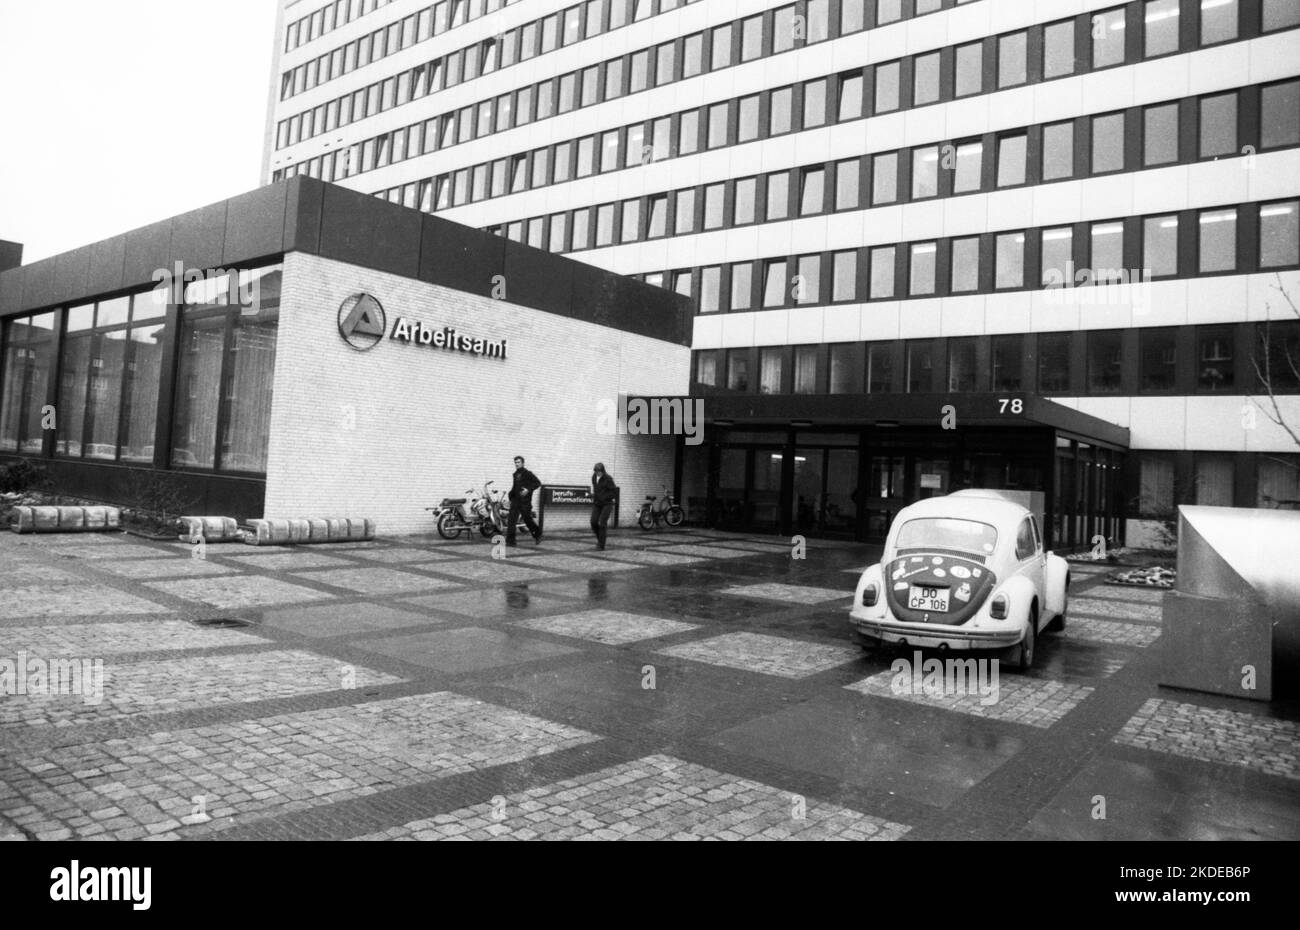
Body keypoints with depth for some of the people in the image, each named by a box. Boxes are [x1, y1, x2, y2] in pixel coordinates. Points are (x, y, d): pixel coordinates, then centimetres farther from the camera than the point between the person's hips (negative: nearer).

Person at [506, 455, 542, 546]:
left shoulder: (527, 473, -7)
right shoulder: (515, 474, 14)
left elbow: (538, 483, -13)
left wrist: (528, 489, -23)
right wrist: (511, 496, 16)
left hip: (525, 501, -6)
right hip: (515, 500, 6)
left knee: (528, 519, 6)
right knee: (511, 520, -6)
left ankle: (537, 534, 29)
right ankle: (510, 541, -5)